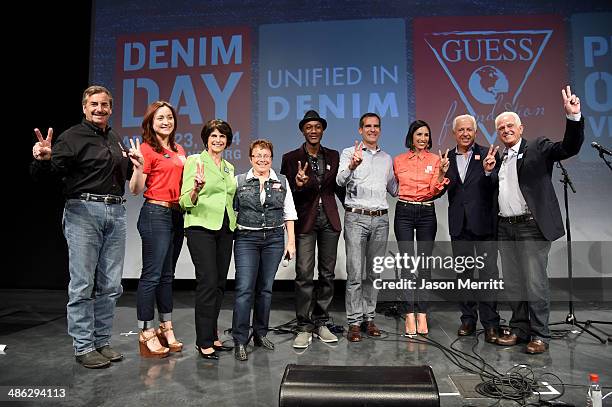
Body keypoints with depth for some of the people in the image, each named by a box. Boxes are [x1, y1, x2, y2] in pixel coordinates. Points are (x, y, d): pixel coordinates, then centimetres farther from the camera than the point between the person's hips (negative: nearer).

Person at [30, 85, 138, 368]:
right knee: (83, 285, -1)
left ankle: (102, 341, 22)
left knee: (110, 286, 9)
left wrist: (136, 166, 10)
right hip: (83, 212, -6)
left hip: (116, 212, 6)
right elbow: (45, 174, -11)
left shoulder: (116, 140, 17)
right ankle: (83, 347, 11)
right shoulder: (73, 137, -2)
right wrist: (43, 158, -33)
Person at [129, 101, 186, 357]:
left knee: (167, 275, 13)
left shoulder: (179, 150, 14)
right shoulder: (147, 148, -6)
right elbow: (135, 190, -11)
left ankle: (166, 329, 23)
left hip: (176, 214, 8)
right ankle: (146, 334, 8)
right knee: (152, 275, -3)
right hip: (155, 213, -7)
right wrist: (139, 167, -27)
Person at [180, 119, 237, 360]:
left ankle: (212, 336, 20)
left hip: (225, 229, 6)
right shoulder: (194, 161, -1)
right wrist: (196, 189, -27)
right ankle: (203, 342, 2)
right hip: (201, 227, -6)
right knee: (207, 282, -9)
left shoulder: (229, 168, 17)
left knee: (220, 283, 8)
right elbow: (185, 201, -8)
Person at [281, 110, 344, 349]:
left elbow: (339, 187, 13)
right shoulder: (291, 158, 2)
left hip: (329, 220, 3)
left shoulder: (333, 156, 11)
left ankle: (321, 323, 20)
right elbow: (287, 193, -3)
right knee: (304, 274, -6)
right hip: (305, 221, -3)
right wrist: (298, 185, -23)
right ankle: (304, 327, 6)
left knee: (327, 274, 8)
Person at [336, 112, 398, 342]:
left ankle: (369, 318, 19)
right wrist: (352, 165, -33)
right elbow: (340, 181, -14)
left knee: (374, 273, 9)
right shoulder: (349, 153, 3)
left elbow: (394, 189, 24)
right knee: (355, 274, -4)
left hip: (380, 219, 5)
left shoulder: (387, 158, 19)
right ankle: (354, 322, 4)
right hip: (356, 218, -4)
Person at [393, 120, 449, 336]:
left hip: (427, 213, 0)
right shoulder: (398, 160, 6)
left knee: (424, 263, 3)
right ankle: (410, 315, 0)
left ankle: (422, 314, 12)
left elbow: (435, 191, -6)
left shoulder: (435, 160, 4)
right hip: (404, 212, 0)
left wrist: (442, 173, -18)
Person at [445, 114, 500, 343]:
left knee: (488, 273, 0)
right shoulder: (447, 158, 9)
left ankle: (490, 324, 10)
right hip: (459, 225, 4)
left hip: (484, 223, -3)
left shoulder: (487, 155, -1)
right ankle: (468, 319, 24)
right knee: (463, 274, 12)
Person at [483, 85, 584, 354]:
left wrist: (573, 116, -28)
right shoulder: (498, 159, 16)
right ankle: (519, 329, 24)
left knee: (535, 282, -3)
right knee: (512, 284, 12)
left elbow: (570, 147, -15)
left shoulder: (537, 148, 1)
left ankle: (540, 335, 10)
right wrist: (488, 172, -1)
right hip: (505, 228, 6)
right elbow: (492, 193, 14)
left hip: (531, 226, -6)